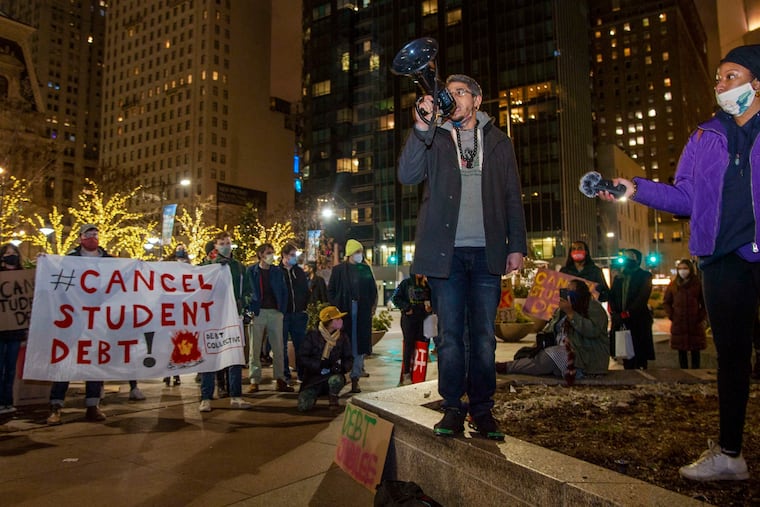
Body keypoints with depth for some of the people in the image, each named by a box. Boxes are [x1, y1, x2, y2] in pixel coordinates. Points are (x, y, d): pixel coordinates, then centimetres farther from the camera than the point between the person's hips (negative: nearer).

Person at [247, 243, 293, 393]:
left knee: (278, 348, 2)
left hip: (275, 312, 2)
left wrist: (282, 310, 2)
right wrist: (249, 310, -7)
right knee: (255, 348, 1)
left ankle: (280, 380, 8)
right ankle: (254, 381, 7)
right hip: (257, 313, -2)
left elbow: (284, 291, 12)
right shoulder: (251, 271, 3)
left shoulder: (277, 271, 10)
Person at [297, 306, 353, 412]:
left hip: (333, 375, 1)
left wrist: (342, 366, -16)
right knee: (303, 406, -20)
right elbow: (303, 359, -7)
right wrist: (320, 365, -20)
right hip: (313, 378, -1)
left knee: (336, 380, -36)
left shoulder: (343, 337, 3)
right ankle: (314, 395, 17)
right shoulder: (313, 335, -5)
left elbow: (349, 359, 6)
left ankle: (333, 399, -1)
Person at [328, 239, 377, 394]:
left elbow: (373, 289, 15)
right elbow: (331, 290, 5)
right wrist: (335, 307, -3)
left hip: (362, 312, 2)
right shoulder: (339, 269, 4)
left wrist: (373, 306, 5)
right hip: (344, 312, -2)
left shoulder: (366, 269, 11)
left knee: (359, 344, 1)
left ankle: (355, 378, 7)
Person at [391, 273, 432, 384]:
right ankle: (406, 373, 0)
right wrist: (406, 308, -9)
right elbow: (395, 298, 0)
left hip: (423, 318, 3)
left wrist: (430, 307, -3)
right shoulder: (406, 283, 3)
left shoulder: (427, 285, 12)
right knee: (409, 344, -5)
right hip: (409, 318, -3)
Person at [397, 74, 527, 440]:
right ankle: (453, 409, 12)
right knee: (450, 334, 2)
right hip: (446, 251, -1)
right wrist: (421, 127, -15)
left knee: (484, 335, 4)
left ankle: (482, 409, 14)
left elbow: (513, 199, 13)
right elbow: (407, 175, -6)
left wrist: (517, 245, 4)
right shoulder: (434, 138, 12)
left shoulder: (499, 142, 16)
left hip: (486, 252, 1)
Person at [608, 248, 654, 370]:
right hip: (621, 322, 5)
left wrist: (627, 313, -15)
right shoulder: (618, 278, 18)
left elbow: (642, 298, -9)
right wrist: (614, 313, -9)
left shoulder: (644, 276, 2)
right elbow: (611, 297, 9)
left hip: (638, 320, -5)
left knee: (640, 355, -6)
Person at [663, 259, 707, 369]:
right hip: (678, 323, 2)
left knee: (695, 350, 3)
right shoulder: (673, 284, 7)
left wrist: (701, 316, -4)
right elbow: (666, 302, 14)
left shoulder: (698, 284, 0)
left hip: (695, 323, -2)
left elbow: (705, 303, 4)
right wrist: (671, 315, 3)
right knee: (681, 350, 5)